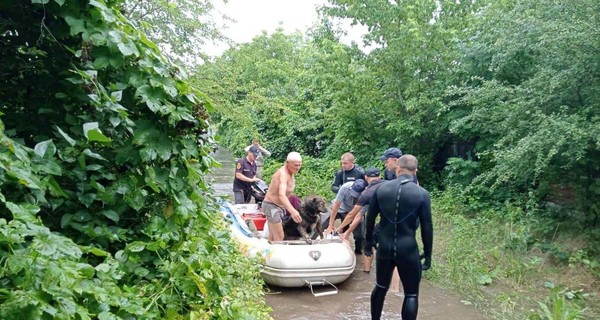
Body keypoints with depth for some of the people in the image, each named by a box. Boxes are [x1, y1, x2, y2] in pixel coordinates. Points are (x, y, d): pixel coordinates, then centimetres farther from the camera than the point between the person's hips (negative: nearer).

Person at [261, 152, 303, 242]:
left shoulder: (290, 172, 3)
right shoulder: (283, 174, -27)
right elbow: (281, 195, -43)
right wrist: (292, 211, -55)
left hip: (279, 206, 9)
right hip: (272, 206, -9)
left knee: (272, 237, 14)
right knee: (279, 238, -12)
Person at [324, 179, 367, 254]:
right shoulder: (345, 187, -35)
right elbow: (336, 206, -28)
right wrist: (330, 226, -28)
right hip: (342, 208, 0)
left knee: (359, 235, -13)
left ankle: (358, 251, 14)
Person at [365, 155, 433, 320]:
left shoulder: (381, 188, 0)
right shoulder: (422, 194, -9)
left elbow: (370, 217, 8)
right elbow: (427, 227, -5)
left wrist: (368, 240, 21)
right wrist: (427, 253, 5)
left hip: (384, 248, 3)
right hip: (408, 250, -3)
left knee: (380, 287, 20)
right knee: (411, 294, 9)